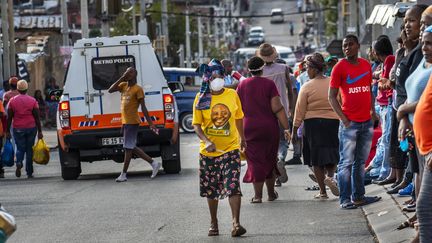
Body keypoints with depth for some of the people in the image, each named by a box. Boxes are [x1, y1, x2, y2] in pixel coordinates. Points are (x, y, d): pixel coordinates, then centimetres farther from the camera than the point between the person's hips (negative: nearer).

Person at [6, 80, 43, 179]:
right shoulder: (32, 101, -2)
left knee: (20, 148, 10)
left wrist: (7, 131, 6)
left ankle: (19, 162, -21)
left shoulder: (12, 101, -2)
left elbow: (9, 118, 0)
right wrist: (39, 131, 2)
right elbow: (37, 118, -3)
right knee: (29, 150, 9)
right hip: (31, 128, 0)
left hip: (18, 129, 0)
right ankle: (29, 173, 11)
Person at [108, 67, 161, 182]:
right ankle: (154, 163, 18)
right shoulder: (123, 85, 11)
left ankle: (123, 175, 0)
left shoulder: (138, 89, -10)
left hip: (132, 122, -8)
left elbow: (143, 107, -13)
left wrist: (150, 123, -16)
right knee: (131, 147, 12)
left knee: (128, 148, -4)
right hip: (125, 121, 9)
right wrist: (122, 78, -4)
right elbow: (110, 90, 1)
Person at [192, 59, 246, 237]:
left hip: (230, 149, 0)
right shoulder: (201, 99, -5)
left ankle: (236, 223, -15)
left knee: (233, 187, -13)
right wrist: (206, 141, -24)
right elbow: (196, 125, -7)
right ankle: (213, 223, 27)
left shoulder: (232, 95, 0)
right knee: (211, 190, 11)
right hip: (208, 151, 0)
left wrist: (242, 138, 25)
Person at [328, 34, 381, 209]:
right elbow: (332, 97, -6)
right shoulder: (340, 67, -5)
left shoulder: (366, 65, 10)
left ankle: (358, 196, 20)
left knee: (361, 162, 12)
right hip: (350, 123, -6)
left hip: (367, 122, 6)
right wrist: (344, 119, -13)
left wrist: (372, 110, 8)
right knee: (346, 162, -4)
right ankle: (345, 199, -2)